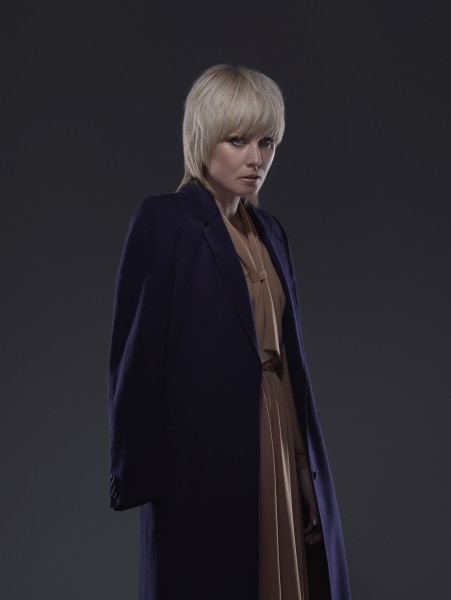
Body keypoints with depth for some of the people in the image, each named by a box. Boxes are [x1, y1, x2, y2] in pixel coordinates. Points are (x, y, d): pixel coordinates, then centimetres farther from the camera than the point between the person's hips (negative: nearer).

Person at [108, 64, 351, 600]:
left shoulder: (269, 230, 13)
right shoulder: (162, 221, -7)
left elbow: (287, 352, 12)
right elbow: (136, 351, -10)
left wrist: (306, 461, 10)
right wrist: (136, 472, -11)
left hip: (281, 455, 6)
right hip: (207, 457, -6)